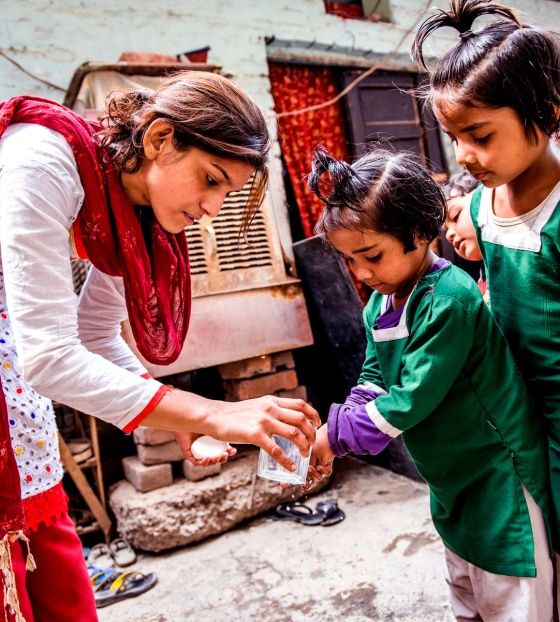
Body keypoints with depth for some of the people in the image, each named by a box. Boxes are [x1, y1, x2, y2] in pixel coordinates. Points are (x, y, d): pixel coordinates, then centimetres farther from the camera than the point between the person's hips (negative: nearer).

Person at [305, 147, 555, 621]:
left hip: (500, 478, -8)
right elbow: (373, 383, 1)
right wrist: (328, 443, -14)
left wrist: (336, 436, -22)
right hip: (452, 477, 8)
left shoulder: (450, 299, -28)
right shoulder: (379, 305, -1)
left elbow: (411, 399, -29)